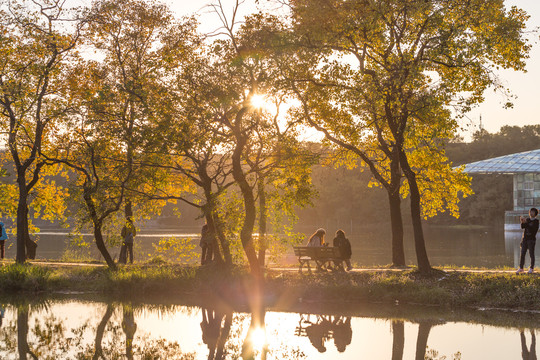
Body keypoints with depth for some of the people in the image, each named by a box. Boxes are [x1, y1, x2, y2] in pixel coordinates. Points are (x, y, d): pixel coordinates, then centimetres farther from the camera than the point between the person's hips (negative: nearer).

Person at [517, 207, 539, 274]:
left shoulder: (536, 221, -3)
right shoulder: (527, 219, 11)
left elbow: (532, 229, -17)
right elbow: (523, 227, -1)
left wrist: (525, 223, -24)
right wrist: (522, 222, -21)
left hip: (531, 239, -4)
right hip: (524, 239, 4)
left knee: (531, 254, 0)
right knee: (522, 254, 1)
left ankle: (531, 268, 11)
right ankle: (521, 268, 4)